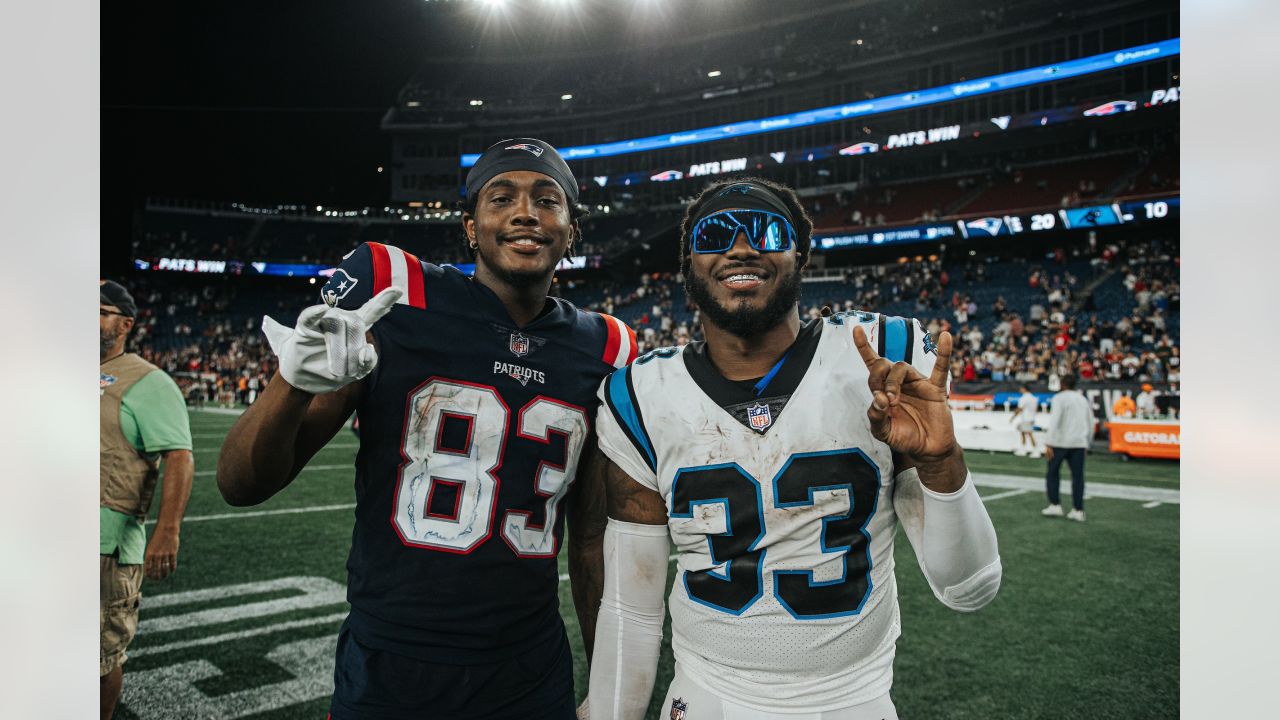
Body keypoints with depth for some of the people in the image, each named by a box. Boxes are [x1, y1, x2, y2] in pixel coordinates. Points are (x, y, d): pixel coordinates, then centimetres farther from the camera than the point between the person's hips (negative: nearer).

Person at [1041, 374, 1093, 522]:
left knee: (1052, 473, 8)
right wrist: (1087, 443, 23)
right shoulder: (1083, 400, 13)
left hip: (1060, 442, -5)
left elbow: (1055, 421, -15)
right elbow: (1090, 425, 16)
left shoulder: (1059, 398, -5)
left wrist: (1048, 444, -16)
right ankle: (1078, 510, 3)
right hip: (1079, 443, 5)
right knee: (1078, 476, 4)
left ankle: (1055, 505, 5)